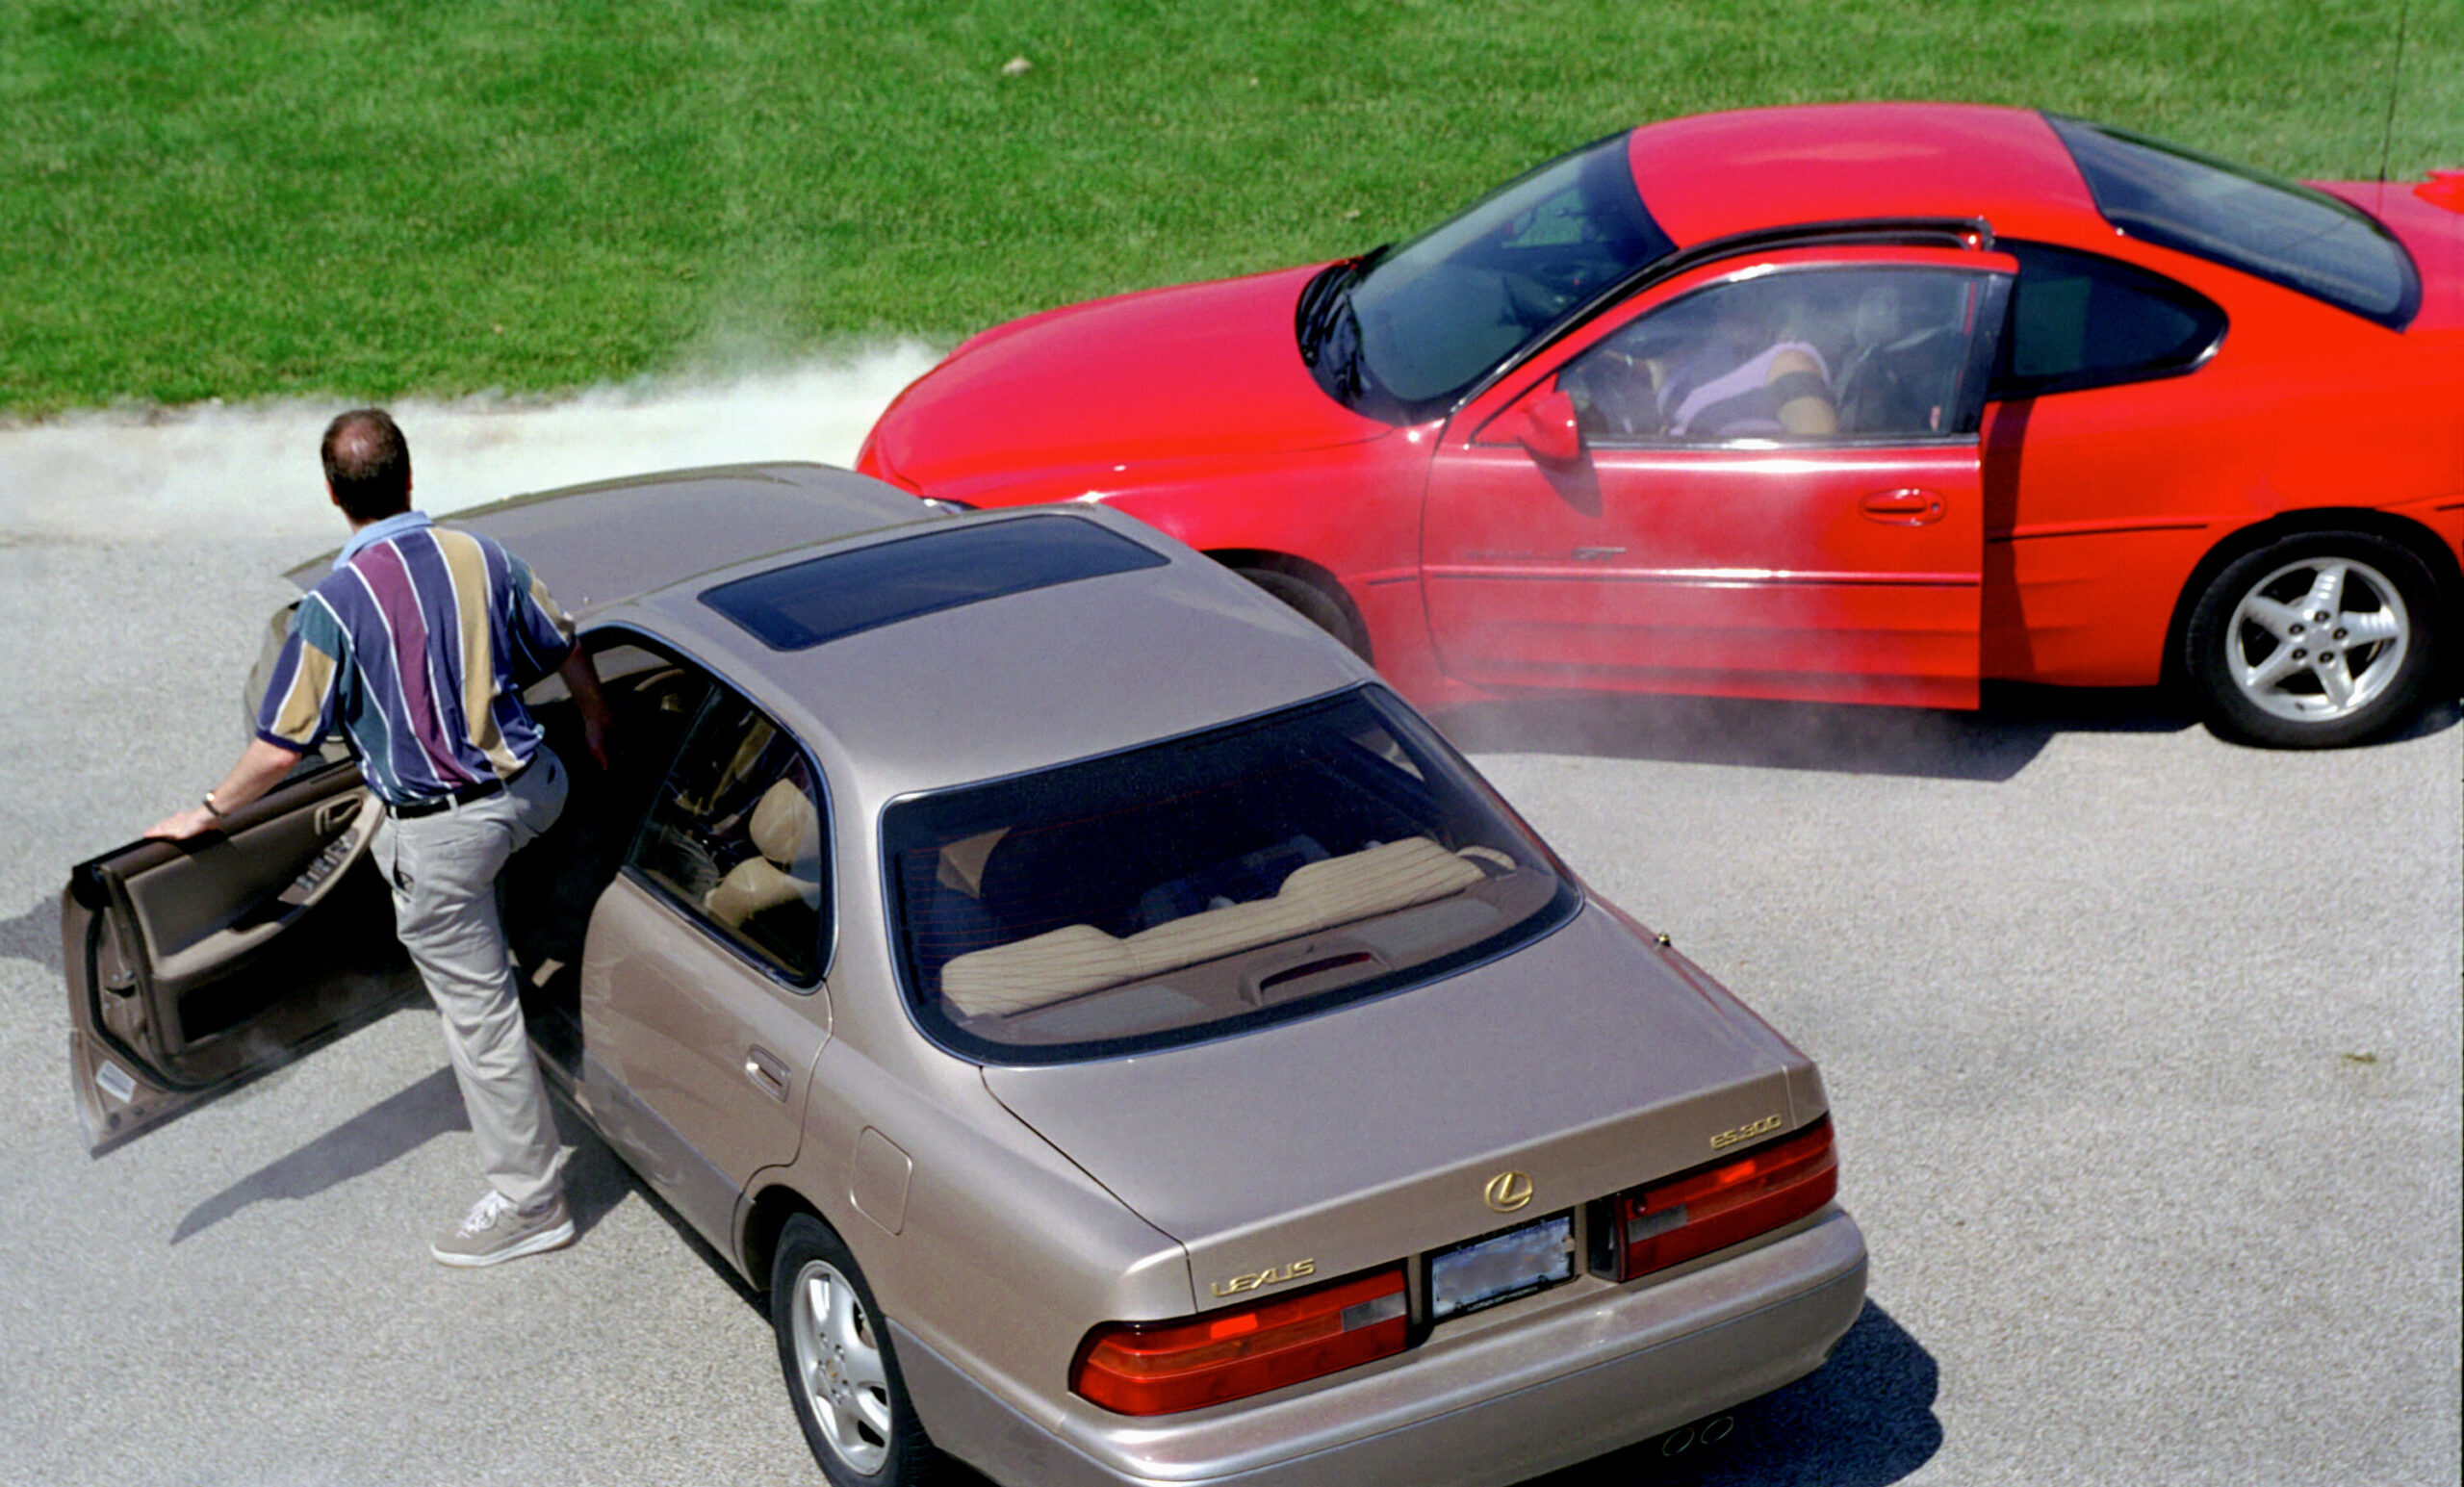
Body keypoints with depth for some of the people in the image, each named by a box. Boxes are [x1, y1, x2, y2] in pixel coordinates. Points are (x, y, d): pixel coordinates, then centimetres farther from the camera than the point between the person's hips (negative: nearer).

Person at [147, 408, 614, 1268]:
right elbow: (565, 655, 12)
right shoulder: (480, 557, -2)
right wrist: (596, 723, 33)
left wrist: (207, 813, 4)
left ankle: (529, 1199, 15)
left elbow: (281, 748, -12)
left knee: (476, 1009, 5)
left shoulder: (336, 602, -16)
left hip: (439, 832, -5)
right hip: (525, 791, 5)